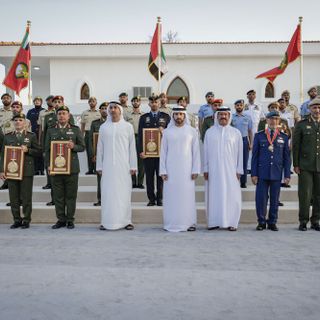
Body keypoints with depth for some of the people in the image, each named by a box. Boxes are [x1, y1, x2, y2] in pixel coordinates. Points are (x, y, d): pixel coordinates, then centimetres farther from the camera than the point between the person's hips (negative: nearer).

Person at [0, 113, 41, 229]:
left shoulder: (31, 136, 6)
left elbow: (38, 151, 4)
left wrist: (28, 150, -14)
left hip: (27, 171, -2)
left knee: (26, 197, 1)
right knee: (14, 198, 5)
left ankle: (26, 220, 11)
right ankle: (17, 220, 16)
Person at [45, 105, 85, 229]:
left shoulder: (75, 129, 7)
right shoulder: (51, 130, 11)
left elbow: (82, 147, 5)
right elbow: (47, 149, 9)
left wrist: (74, 146, -16)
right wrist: (48, 165, -1)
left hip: (71, 167, -1)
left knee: (71, 195, 2)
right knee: (58, 196, 5)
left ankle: (70, 220, 12)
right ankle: (61, 219, 15)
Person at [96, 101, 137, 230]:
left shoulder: (128, 126, 4)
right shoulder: (103, 127, 9)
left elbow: (132, 147, 3)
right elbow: (100, 148, 10)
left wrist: (133, 166, -1)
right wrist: (99, 166, 6)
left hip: (123, 165, -1)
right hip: (108, 166, 1)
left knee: (124, 192, 0)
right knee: (108, 193, 1)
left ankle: (126, 220, 8)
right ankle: (107, 221, 7)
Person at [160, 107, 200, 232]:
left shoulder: (192, 131, 4)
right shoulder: (167, 132, 6)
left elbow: (196, 151, 3)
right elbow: (163, 152, 6)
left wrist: (195, 170, -3)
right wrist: (163, 171, 0)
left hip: (186, 170, -1)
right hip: (171, 170, 1)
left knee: (187, 196, 0)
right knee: (171, 197, 2)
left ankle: (189, 222, 9)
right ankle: (171, 223, 10)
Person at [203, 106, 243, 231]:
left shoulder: (236, 133, 5)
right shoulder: (209, 132, 6)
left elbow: (239, 153, 5)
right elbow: (205, 152, 6)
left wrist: (239, 170, 0)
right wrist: (205, 169, 2)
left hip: (230, 170, 0)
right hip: (213, 170, 1)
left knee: (231, 195, -1)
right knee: (214, 195, 2)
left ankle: (231, 222, 7)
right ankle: (214, 222, 10)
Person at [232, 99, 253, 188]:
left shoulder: (248, 117, 8)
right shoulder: (231, 117, 4)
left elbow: (250, 131, 8)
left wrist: (251, 143, 1)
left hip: (244, 140, 1)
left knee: (244, 162, 5)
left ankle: (243, 182, 13)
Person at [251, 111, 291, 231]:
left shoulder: (284, 137, 7)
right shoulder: (259, 136, 4)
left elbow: (287, 157, 7)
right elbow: (255, 156, 3)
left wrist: (287, 175, 2)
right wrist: (254, 174, -2)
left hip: (277, 173, 1)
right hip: (262, 173, -1)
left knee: (275, 199, 6)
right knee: (261, 198, 0)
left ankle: (272, 222, 18)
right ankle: (261, 222, 12)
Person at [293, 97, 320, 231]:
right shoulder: (301, 124, 4)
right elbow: (295, 146, 2)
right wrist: (295, 165, -3)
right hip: (305, 166, -2)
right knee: (305, 195, -2)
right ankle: (303, 221, 9)